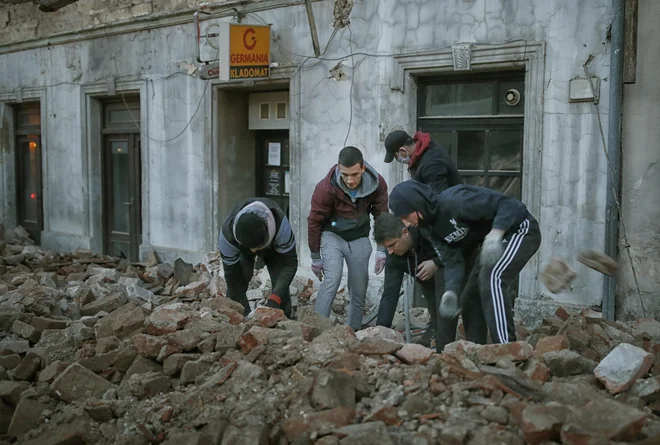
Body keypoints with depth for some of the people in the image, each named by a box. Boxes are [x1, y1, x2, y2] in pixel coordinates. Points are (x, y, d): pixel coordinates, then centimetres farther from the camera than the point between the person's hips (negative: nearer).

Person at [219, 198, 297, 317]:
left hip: (272, 246, 0)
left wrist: (274, 299, -47)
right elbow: (232, 277, -31)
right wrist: (246, 314, -33)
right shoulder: (227, 235, -41)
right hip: (241, 249, 0)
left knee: (281, 286, -16)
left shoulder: (281, 224, -44)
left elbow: (290, 263, -36)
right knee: (236, 283, -20)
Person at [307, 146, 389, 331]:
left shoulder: (377, 184, -17)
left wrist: (382, 249, -6)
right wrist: (315, 257, -5)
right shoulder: (326, 188, -25)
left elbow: (382, 217, -4)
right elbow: (314, 222, -12)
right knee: (332, 279, -22)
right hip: (333, 235, -3)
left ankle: (353, 330, 20)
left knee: (359, 291, 5)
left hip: (359, 238, 3)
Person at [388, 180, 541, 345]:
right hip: (492, 245, 9)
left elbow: (509, 205, -31)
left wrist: (495, 235, -47)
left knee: (491, 279, -29)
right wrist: (450, 292, -25)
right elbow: (453, 262, -7)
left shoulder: (456, 200, -30)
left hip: (520, 230, -9)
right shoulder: (429, 228, -4)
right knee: (470, 297, 8)